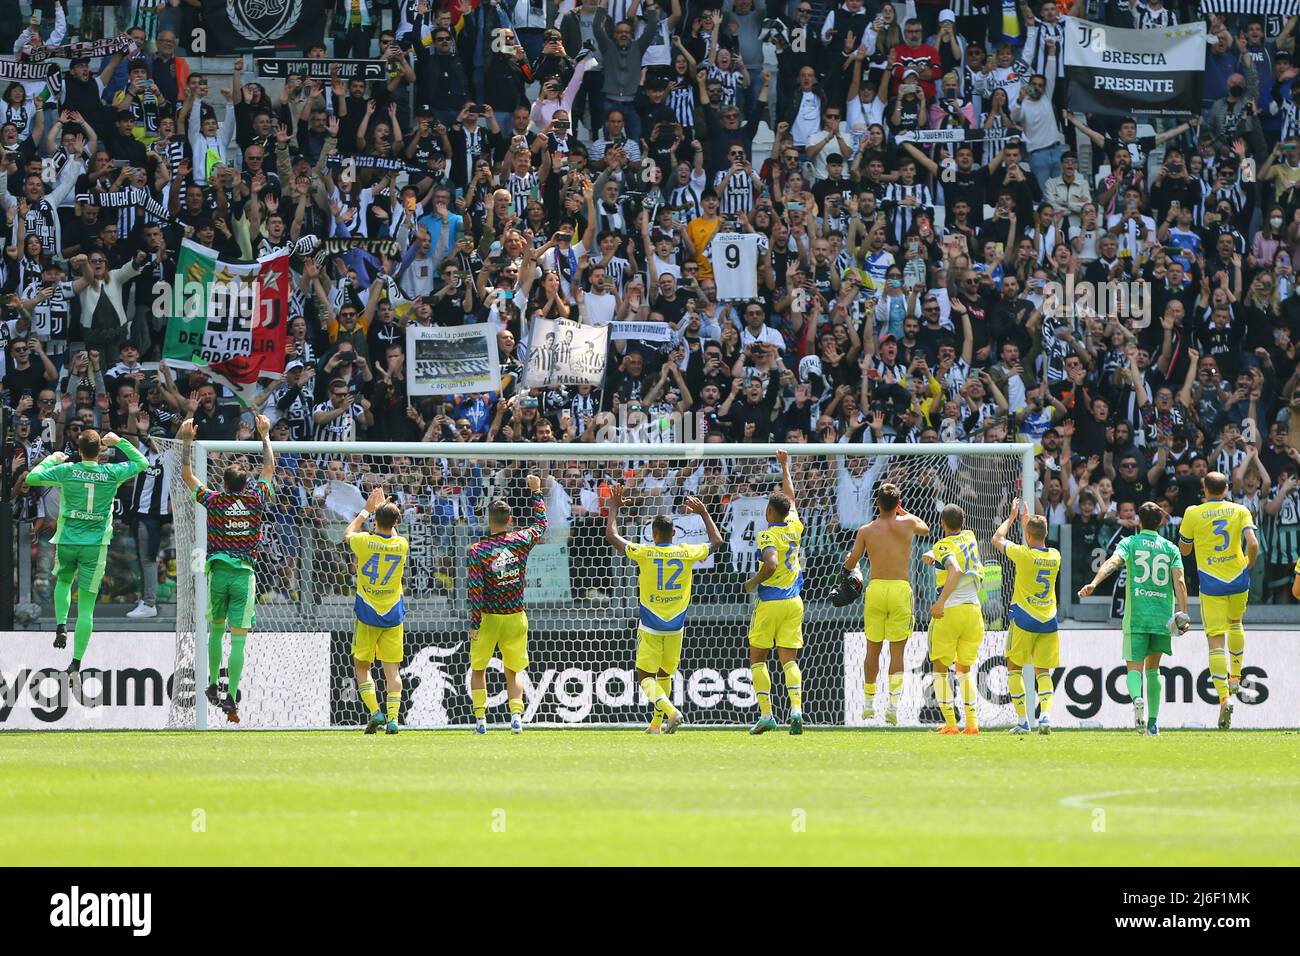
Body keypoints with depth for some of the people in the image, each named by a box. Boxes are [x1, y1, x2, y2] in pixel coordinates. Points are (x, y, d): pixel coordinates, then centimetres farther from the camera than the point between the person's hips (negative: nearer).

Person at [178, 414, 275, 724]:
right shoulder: (256, 501, -1)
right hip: (244, 574, -1)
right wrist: (265, 436, 26)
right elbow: (269, 469, 15)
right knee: (239, 639, -4)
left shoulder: (214, 501, -2)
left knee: (216, 629, 21)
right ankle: (231, 698, -12)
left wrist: (186, 441, 16)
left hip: (218, 571, 1)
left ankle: (213, 686, 26)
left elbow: (187, 475, 9)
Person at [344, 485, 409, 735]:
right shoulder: (401, 545, -5)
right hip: (393, 616, 2)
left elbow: (347, 534, 14)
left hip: (368, 614, -2)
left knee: (362, 666, 8)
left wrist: (367, 510, 24)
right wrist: (384, 508, 26)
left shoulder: (364, 542, -11)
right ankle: (392, 717, -6)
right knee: (392, 669, 5)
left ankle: (375, 711, -8)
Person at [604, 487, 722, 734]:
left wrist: (613, 509, 14)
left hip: (650, 628, -3)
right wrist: (703, 513, 25)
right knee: (665, 674, 19)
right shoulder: (686, 553, -4)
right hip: (676, 627, 4)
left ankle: (671, 712, -24)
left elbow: (612, 536, 0)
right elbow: (717, 541, 15)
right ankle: (657, 723, 23)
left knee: (645, 676, -1)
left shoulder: (644, 553, -11)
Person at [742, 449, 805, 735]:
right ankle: (796, 709, -16)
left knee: (757, 658, 7)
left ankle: (766, 714, -1)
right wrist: (784, 466, 34)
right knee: (789, 659, 3)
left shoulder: (768, 535, -13)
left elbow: (771, 564, -29)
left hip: (770, 602, -5)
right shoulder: (794, 528, 5)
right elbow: (790, 497, 22)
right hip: (794, 602, 5)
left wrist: (753, 583, -12)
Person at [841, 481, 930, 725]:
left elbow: (850, 564, 5)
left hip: (876, 588, 1)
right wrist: (902, 512, 33)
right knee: (897, 651, 1)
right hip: (901, 588, -1)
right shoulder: (906, 524, 2)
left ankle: (869, 704, 19)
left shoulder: (866, 531, 2)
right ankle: (893, 704, -10)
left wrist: (848, 557, 27)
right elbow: (925, 528, 25)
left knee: (873, 649, 12)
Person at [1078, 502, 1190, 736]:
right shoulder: (1171, 548, 10)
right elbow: (1179, 581, -3)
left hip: (1136, 617, -2)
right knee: (1153, 669, 17)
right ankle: (1153, 721, 13)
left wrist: (1093, 583, -28)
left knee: (1134, 668, -2)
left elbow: (1112, 562, -15)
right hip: (1163, 617, 2)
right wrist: (1183, 615, -8)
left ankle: (1137, 697, -35)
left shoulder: (1130, 543, 5)